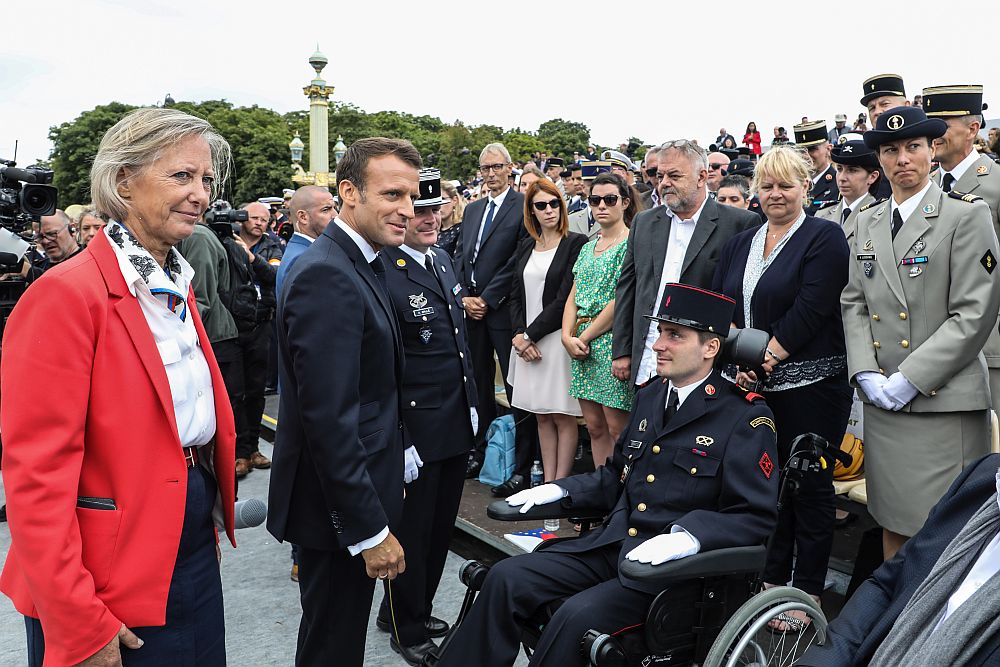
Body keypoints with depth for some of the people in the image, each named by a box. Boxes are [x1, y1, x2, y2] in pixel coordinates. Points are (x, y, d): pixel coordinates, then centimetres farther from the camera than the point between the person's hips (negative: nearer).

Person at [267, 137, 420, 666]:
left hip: (360, 491, 9)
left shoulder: (360, 263, 9)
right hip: (338, 504, -9)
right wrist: (371, 530, -23)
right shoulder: (326, 276, -23)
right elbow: (328, 419, -27)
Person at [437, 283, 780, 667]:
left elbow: (759, 517, -14)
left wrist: (688, 536, -29)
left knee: (576, 617, -28)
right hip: (613, 545, 7)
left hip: (678, 566, -7)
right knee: (506, 579, -8)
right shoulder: (649, 396, 13)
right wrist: (560, 490, 8)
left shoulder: (747, 418, -9)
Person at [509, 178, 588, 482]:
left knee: (563, 417, -1)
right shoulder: (525, 247, 13)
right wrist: (520, 334, -4)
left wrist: (531, 335, -11)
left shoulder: (576, 243, -5)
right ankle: (547, 483, 18)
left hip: (556, 337, -6)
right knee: (542, 416, 10)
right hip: (526, 340, 6)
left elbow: (565, 297, -12)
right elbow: (515, 295, 12)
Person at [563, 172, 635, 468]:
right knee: (594, 427, 12)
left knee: (618, 429, -2)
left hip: (614, 341, -7)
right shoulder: (588, 247, 17)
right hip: (581, 344, 7)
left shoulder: (631, 244, -6)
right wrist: (567, 337, -2)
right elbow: (573, 297, 14)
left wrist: (585, 336, -11)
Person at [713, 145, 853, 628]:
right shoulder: (739, 245, 14)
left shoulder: (825, 238, -5)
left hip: (809, 385, -5)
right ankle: (772, 581, 26)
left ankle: (807, 594, 17)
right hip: (755, 387, 5)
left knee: (809, 487, 4)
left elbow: (809, 312, -14)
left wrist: (763, 359, -15)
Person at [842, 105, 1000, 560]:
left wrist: (909, 378, -14)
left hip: (944, 402, -5)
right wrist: (866, 373, -3)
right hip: (881, 403, 5)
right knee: (892, 524, 14)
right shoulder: (867, 222, 13)